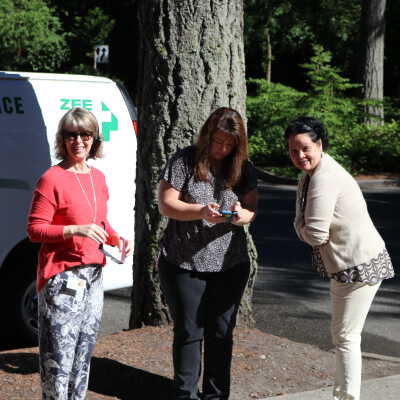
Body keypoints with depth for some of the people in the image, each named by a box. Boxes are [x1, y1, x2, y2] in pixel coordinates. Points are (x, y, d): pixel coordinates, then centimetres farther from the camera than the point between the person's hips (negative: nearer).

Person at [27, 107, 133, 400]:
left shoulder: (98, 177, 11)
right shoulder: (52, 179, -11)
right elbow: (35, 229, -13)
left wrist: (117, 239, 3)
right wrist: (75, 230, -25)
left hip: (93, 274, 8)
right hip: (62, 277, -8)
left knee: (84, 351, 15)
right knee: (59, 355, -7)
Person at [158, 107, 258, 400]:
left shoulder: (243, 168, 4)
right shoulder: (185, 161, -6)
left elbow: (252, 209, 3)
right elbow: (166, 205, -9)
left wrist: (242, 215, -21)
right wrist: (200, 212, -25)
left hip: (230, 264, 3)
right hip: (184, 263, -3)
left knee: (222, 332, 9)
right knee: (189, 331, 3)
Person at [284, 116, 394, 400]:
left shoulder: (324, 179, -23)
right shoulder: (309, 175, 10)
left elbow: (314, 234, -25)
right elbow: (301, 226, 11)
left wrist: (305, 230, -3)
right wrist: (305, 229, -10)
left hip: (359, 265, -11)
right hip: (346, 263, 11)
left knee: (346, 336, -4)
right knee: (342, 333, 19)